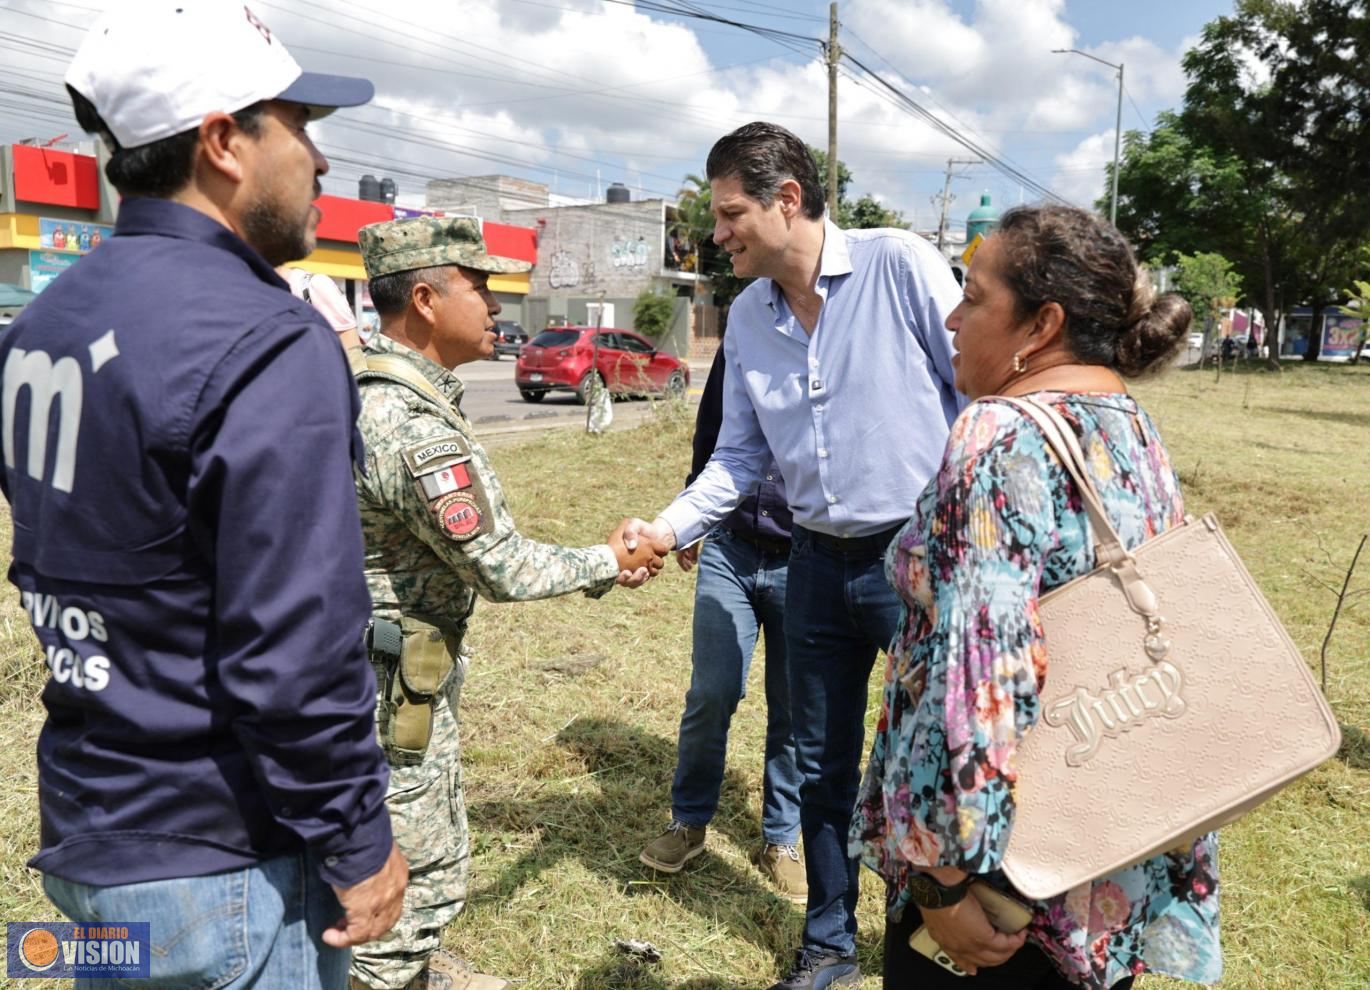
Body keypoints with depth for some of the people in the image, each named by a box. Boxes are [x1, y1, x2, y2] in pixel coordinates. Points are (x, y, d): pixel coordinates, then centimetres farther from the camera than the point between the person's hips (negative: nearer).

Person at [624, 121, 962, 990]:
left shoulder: (900, 264, -12)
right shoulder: (748, 317, 6)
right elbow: (740, 456, 9)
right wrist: (669, 528, -4)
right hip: (819, 562, 6)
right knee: (822, 765, 16)